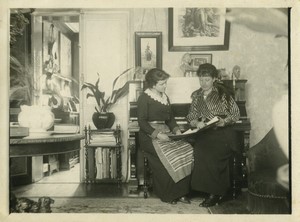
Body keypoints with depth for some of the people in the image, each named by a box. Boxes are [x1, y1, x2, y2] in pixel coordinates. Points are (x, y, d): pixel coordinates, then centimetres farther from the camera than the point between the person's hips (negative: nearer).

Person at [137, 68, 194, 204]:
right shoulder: (144, 98, -3)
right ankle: (168, 195, -11)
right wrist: (157, 134, -21)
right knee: (169, 156, -30)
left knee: (187, 151, -18)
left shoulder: (164, 97, 20)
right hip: (150, 135, -7)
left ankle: (181, 193, -12)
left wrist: (176, 130, 3)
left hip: (165, 133, 7)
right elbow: (142, 122, -10)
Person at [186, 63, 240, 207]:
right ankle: (215, 192, -18)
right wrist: (196, 123, -7)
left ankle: (214, 192, -18)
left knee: (210, 153, -32)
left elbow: (236, 114, 6)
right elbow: (191, 117, 15)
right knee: (200, 150, -29)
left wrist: (224, 121, -13)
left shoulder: (222, 93, 5)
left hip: (222, 132, -3)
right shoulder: (196, 96, 17)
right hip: (204, 133, 3)